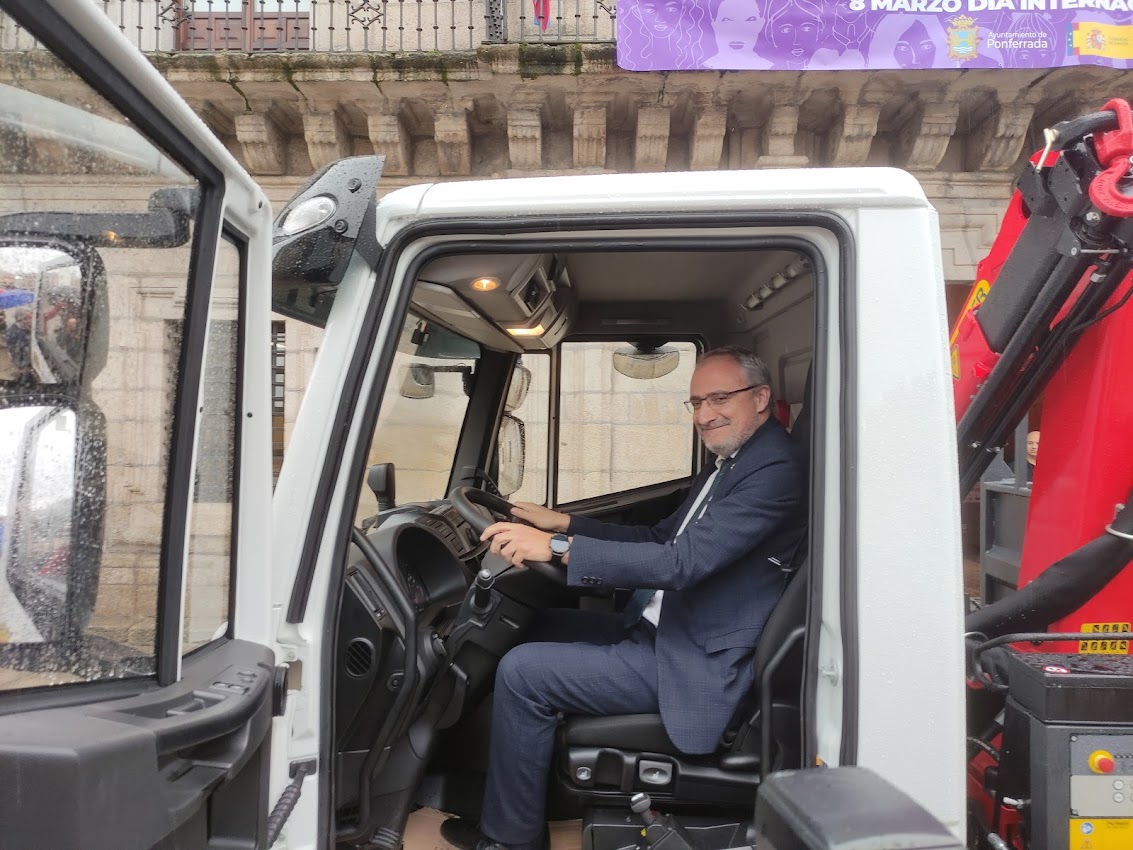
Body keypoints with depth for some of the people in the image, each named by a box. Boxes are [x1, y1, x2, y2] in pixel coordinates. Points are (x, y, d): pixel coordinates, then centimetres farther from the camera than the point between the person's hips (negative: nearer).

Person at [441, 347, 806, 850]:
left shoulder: (774, 469, -20)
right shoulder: (727, 463, 11)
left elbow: (683, 562, -29)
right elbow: (660, 538, 15)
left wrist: (559, 548, -30)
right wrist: (565, 523, 5)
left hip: (693, 663, -10)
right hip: (657, 630, 10)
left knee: (522, 672, -13)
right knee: (536, 626, 14)